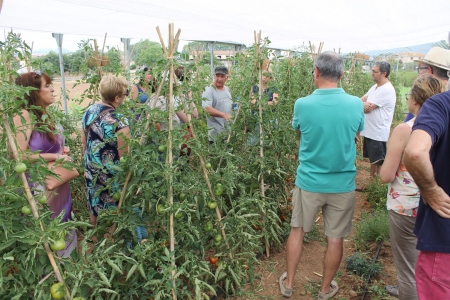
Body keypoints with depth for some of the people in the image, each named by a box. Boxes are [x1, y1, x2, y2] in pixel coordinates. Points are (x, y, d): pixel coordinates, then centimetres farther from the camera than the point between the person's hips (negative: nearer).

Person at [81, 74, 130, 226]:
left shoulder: (89, 111, -3)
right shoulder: (119, 123, -28)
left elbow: (83, 142, 8)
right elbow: (125, 157, -23)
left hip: (91, 171, 8)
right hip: (111, 176, -8)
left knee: (95, 209, 25)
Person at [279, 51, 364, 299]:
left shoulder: (303, 104, -14)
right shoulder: (356, 104, -9)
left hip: (309, 182, 0)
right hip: (342, 184, 1)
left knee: (297, 230, 18)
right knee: (335, 238, 15)